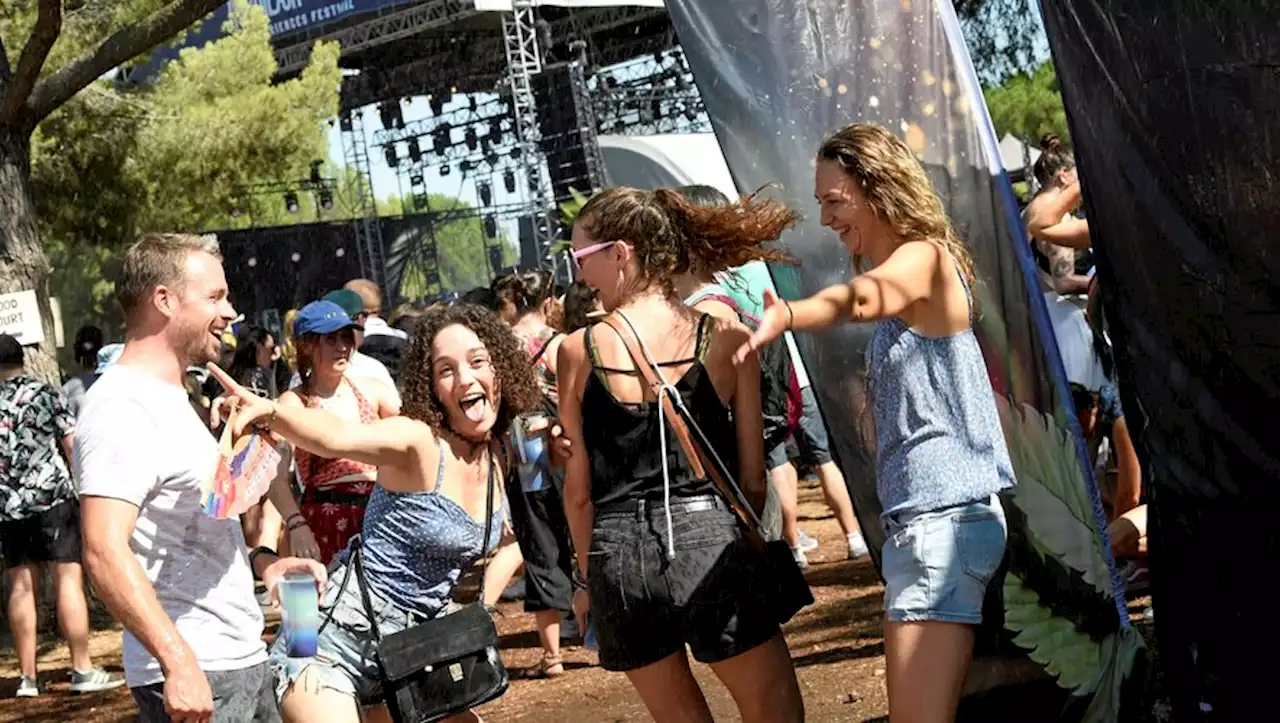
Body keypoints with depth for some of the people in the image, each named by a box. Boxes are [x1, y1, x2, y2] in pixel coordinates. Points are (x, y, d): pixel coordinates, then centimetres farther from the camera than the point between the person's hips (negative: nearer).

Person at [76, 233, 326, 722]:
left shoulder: (171, 400, 18)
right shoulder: (122, 408, -14)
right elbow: (105, 551, -25)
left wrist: (259, 562, 12)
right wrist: (178, 660, -30)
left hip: (244, 662, 10)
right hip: (191, 678, -9)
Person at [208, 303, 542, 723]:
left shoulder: (498, 460, 5)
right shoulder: (419, 441, -17)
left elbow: (510, 544, 23)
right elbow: (334, 438, -37)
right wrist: (269, 412, -55)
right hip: (338, 641, -7)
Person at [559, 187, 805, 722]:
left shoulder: (578, 351, -3)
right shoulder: (727, 339, -2)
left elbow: (579, 489, 2)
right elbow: (752, 480, 2)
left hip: (619, 557, 2)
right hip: (711, 543, -1)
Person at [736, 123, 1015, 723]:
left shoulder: (923, 256, -13)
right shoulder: (900, 271, 19)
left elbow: (858, 298, -37)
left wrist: (786, 316, -54)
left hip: (943, 519, -11)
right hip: (920, 520, 11)